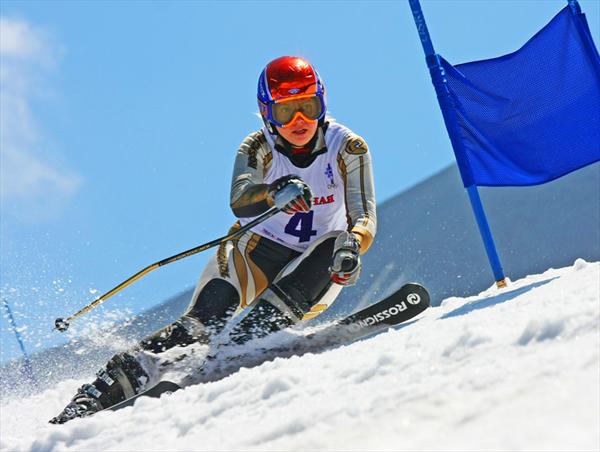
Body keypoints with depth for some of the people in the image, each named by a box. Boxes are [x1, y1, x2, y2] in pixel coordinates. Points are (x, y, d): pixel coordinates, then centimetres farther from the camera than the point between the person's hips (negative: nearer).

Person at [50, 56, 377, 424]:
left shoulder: (348, 148, -9)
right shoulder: (257, 148, -10)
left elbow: (365, 218, -18)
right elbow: (239, 202, -29)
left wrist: (352, 246, -42)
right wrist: (276, 192, -52)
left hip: (312, 273, 0)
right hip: (258, 254, 0)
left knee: (335, 245, -34)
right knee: (201, 324, -26)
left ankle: (245, 340, -45)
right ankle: (100, 392, -28)